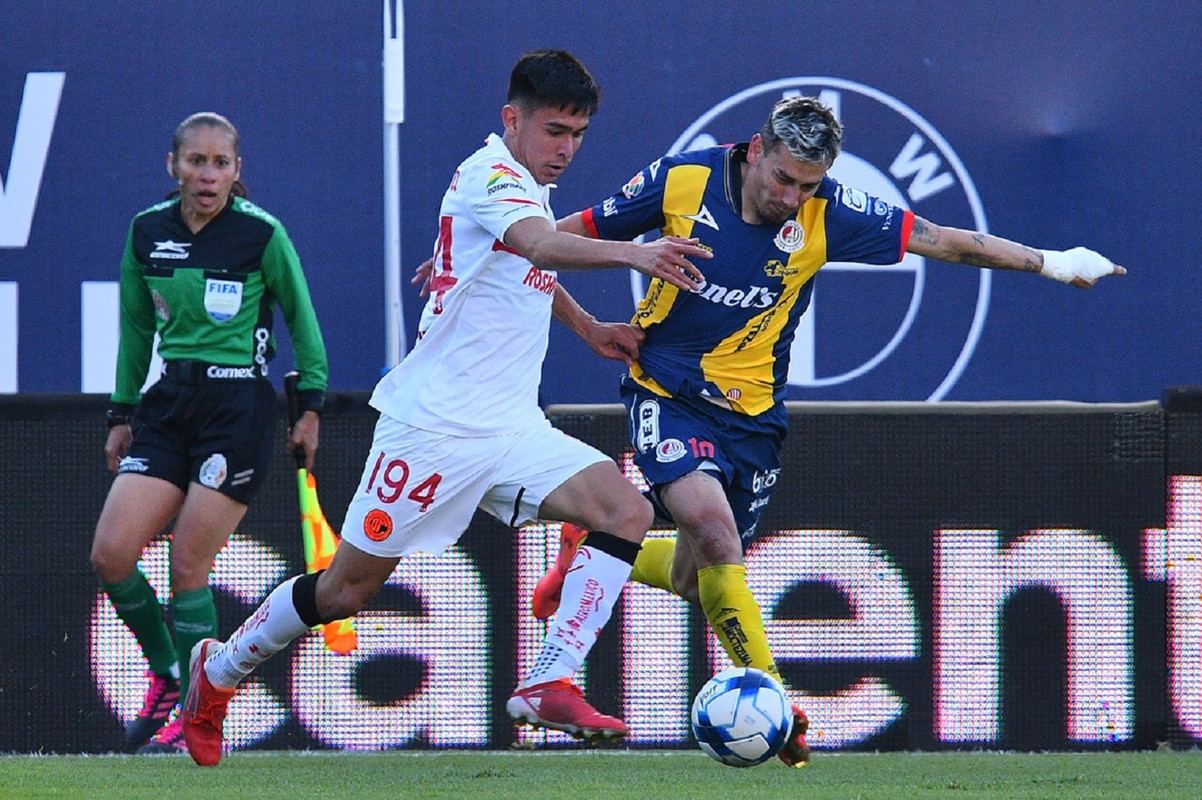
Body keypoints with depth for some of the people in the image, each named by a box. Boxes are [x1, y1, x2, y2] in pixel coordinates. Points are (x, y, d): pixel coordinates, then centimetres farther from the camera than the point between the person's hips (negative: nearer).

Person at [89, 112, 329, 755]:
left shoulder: (261, 235, -7)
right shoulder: (147, 233, 6)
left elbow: (301, 317, 4)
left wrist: (310, 406, 3)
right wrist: (123, 413, 17)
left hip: (239, 408, -5)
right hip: (169, 405, 5)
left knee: (188, 564, -9)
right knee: (110, 554, -7)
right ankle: (168, 676, 17)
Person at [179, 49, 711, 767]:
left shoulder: (527, 188, 14)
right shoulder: (490, 177, -14)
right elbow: (541, 245, -37)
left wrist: (589, 328, 27)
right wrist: (631, 254, -53)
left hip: (513, 433, 8)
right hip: (436, 426, -8)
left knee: (627, 511, -15)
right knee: (348, 588, 1)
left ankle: (550, 687, -18)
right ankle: (219, 670, 26)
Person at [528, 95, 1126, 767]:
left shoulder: (827, 215, -10)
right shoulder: (681, 182, -12)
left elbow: (944, 242, -5)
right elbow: (577, 232, 0)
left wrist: (1050, 262, -4)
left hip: (751, 412, 3)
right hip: (667, 391, -3)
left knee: (695, 580, 4)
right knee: (712, 526, -26)